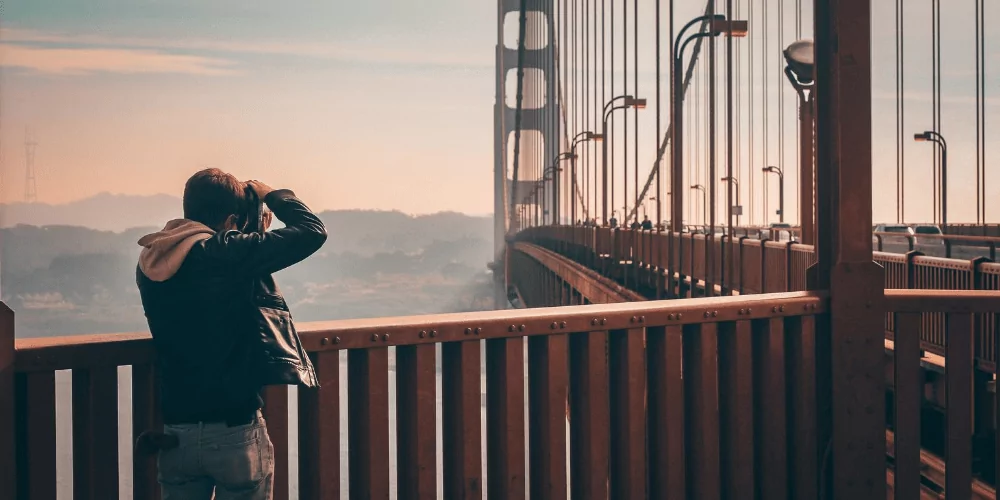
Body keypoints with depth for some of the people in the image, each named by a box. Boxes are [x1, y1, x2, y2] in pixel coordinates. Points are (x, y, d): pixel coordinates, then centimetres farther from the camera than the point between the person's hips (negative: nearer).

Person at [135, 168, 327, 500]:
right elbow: (312, 231, -12)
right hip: (235, 432, -5)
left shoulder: (150, 263, 3)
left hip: (175, 433, 5)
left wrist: (253, 233, 15)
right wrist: (271, 195, 4)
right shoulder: (229, 255, -17)